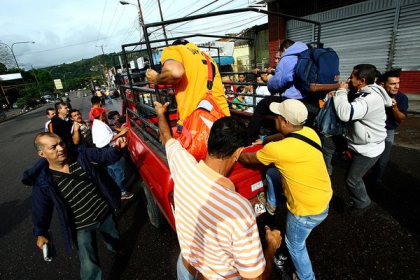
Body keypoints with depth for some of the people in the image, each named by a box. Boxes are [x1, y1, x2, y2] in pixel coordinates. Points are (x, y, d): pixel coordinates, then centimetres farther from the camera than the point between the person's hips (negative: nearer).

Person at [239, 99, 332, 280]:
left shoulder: (276, 149, -30)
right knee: (272, 172, 18)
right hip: (323, 198, 8)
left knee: (295, 246, 20)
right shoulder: (309, 132, -10)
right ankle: (271, 205, 44)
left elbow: (249, 159, -9)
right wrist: (265, 140, 24)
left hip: (308, 211, -7)